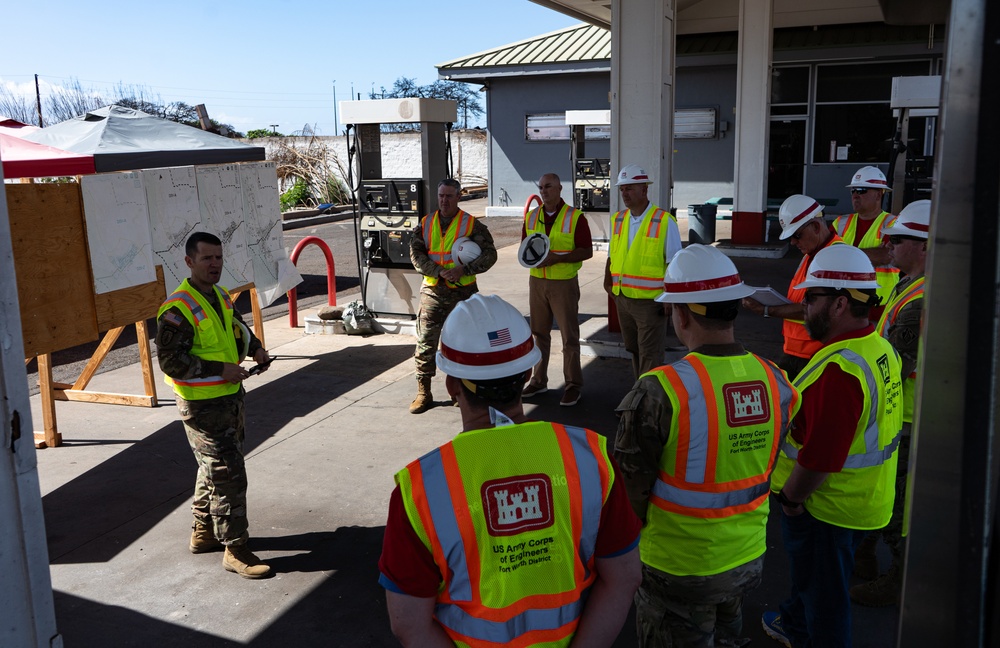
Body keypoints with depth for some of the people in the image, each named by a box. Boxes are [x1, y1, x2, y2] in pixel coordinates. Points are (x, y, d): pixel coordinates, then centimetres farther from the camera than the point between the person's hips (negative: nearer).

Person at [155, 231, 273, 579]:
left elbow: (236, 328, 26)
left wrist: (254, 348, 6)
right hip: (202, 405, -9)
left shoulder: (220, 296, 9)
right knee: (228, 473, -6)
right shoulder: (178, 309, -20)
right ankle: (235, 550, 6)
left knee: (214, 468, 21)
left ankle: (203, 533, 37)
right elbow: (170, 361, -22)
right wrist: (220, 370, -24)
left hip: (230, 396, 9)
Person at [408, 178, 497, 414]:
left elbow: (489, 255, -6)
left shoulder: (472, 225, 0)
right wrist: (438, 271, -16)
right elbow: (415, 255, 0)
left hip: (462, 292, -2)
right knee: (425, 343, 1)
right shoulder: (425, 224, 8)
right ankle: (423, 393, 10)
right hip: (432, 291, 2)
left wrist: (463, 270, -18)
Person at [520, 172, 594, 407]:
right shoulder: (531, 217, 7)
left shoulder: (575, 217, -8)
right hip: (537, 281, 5)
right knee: (539, 333, 12)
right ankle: (538, 380, 24)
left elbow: (587, 251, -9)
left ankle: (573, 385, 11)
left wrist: (557, 258, -20)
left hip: (564, 283, -4)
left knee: (569, 336, 1)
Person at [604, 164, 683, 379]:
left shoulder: (664, 222, -11)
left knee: (649, 357, 0)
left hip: (650, 302, -6)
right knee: (634, 351, 18)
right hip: (623, 299, 6)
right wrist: (608, 283, 7)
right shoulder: (618, 220, 7)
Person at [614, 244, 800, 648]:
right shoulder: (776, 382, -9)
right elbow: (765, 470, 4)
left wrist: (645, 525, 3)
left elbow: (630, 488, -17)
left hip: (679, 567, -5)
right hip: (748, 557, 5)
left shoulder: (659, 392, -28)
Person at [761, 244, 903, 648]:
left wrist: (790, 497, -14)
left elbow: (819, 458, -32)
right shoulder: (880, 348, 0)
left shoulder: (839, 369, -32)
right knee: (811, 574, 31)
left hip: (826, 506, -10)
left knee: (823, 594, 12)